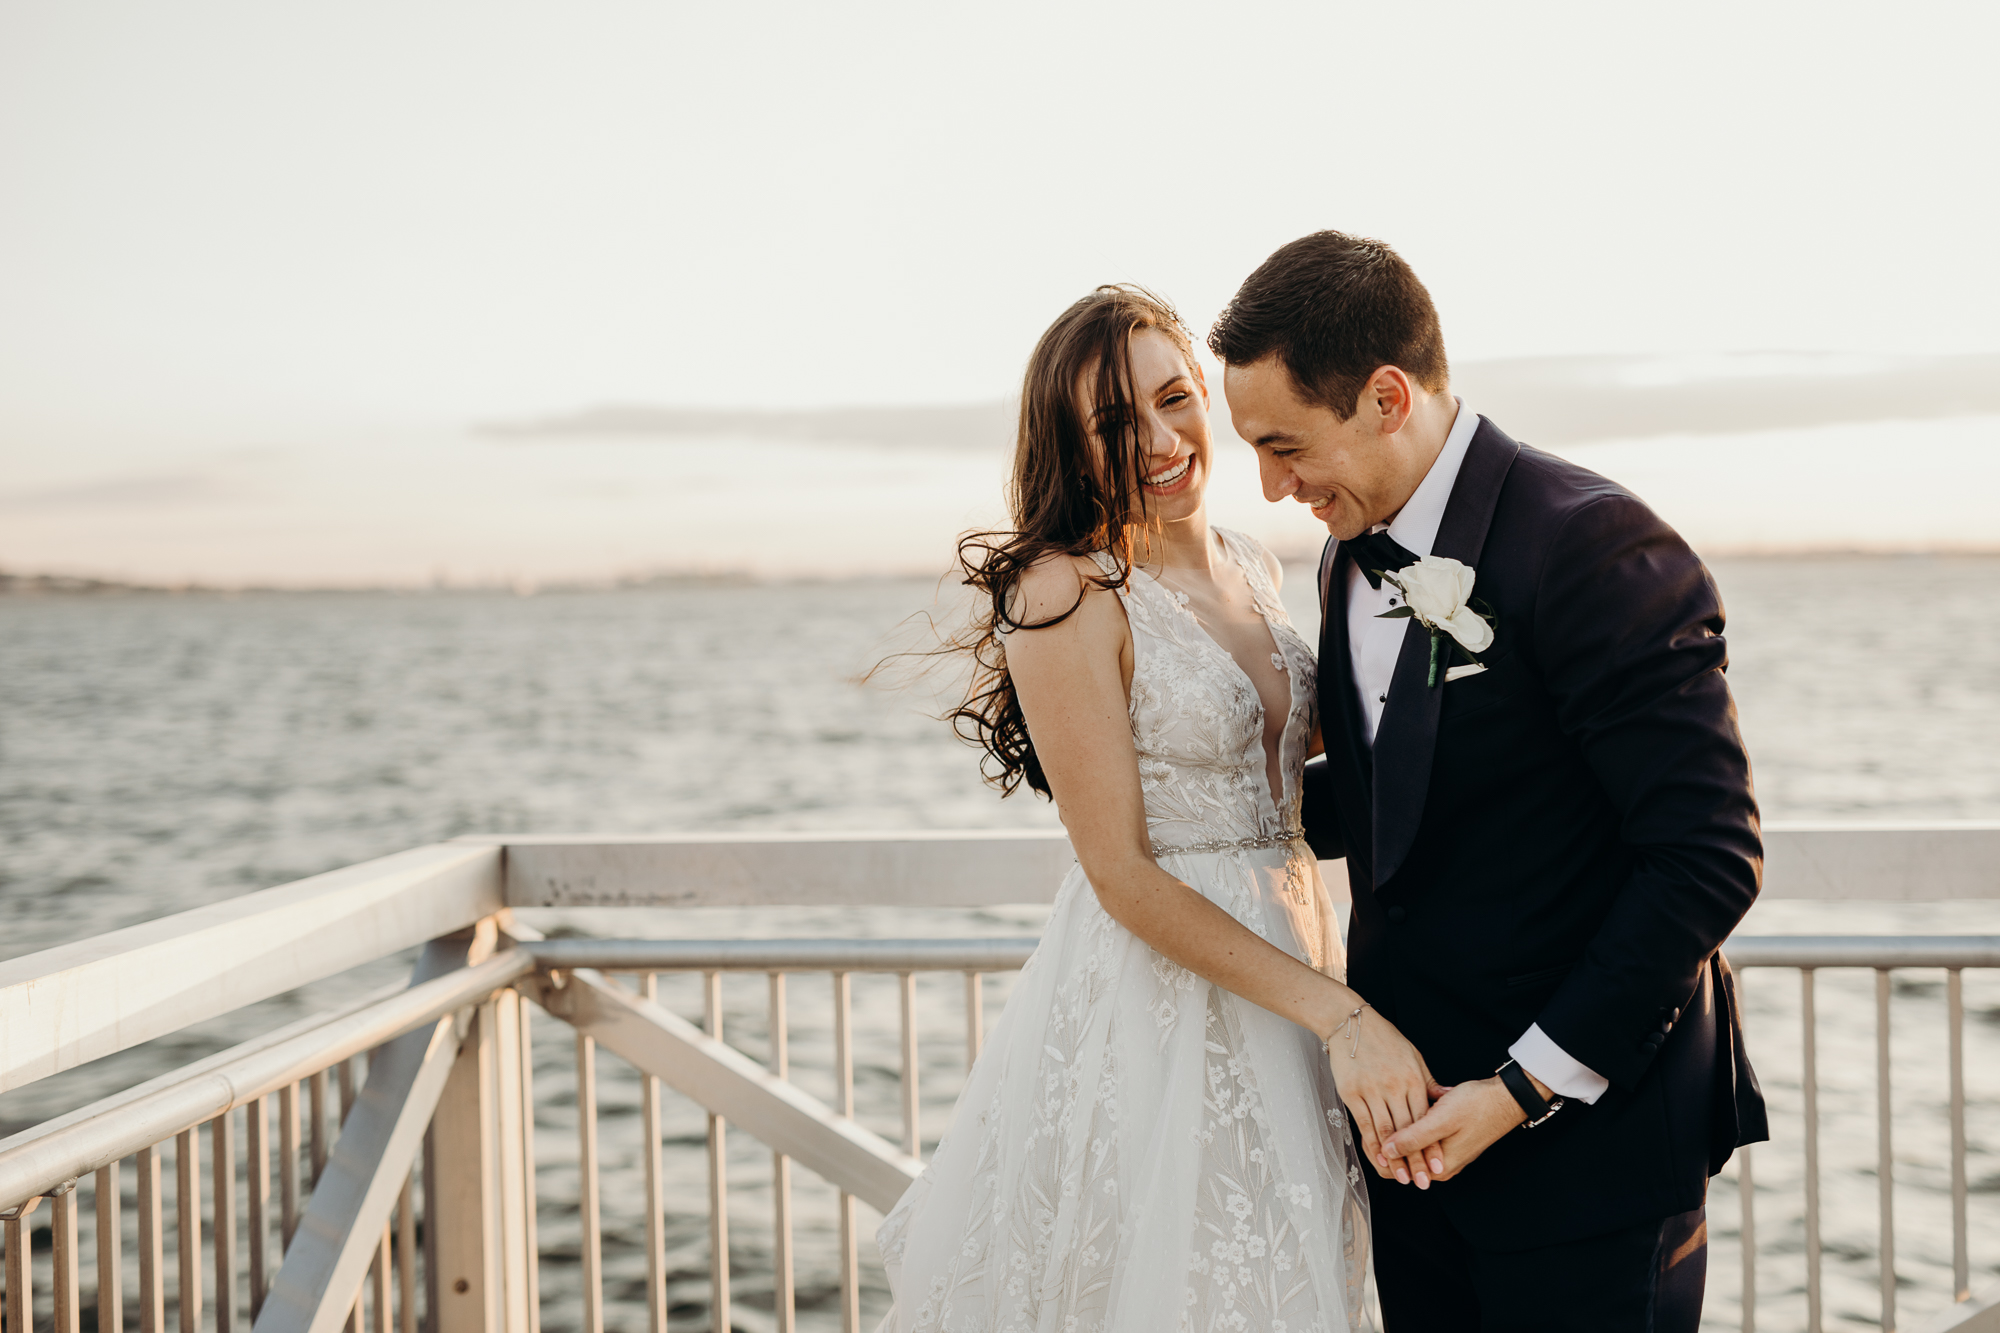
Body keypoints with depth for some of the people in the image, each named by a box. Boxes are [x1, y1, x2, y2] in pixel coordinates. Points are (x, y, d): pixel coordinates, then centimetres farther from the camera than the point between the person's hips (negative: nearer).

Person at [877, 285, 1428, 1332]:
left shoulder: (1251, 568, 7)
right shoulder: (1067, 592, -16)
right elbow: (1122, 873, -18)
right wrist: (1339, 1014, -21)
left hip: (1282, 977, 7)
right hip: (1149, 999, -7)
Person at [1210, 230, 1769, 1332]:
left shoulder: (1589, 545, -18)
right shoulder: (1352, 560, 8)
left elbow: (1708, 854, -20)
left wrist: (1526, 1086, -19)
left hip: (1586, 1131, -7)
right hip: (1416, 1117, 7)